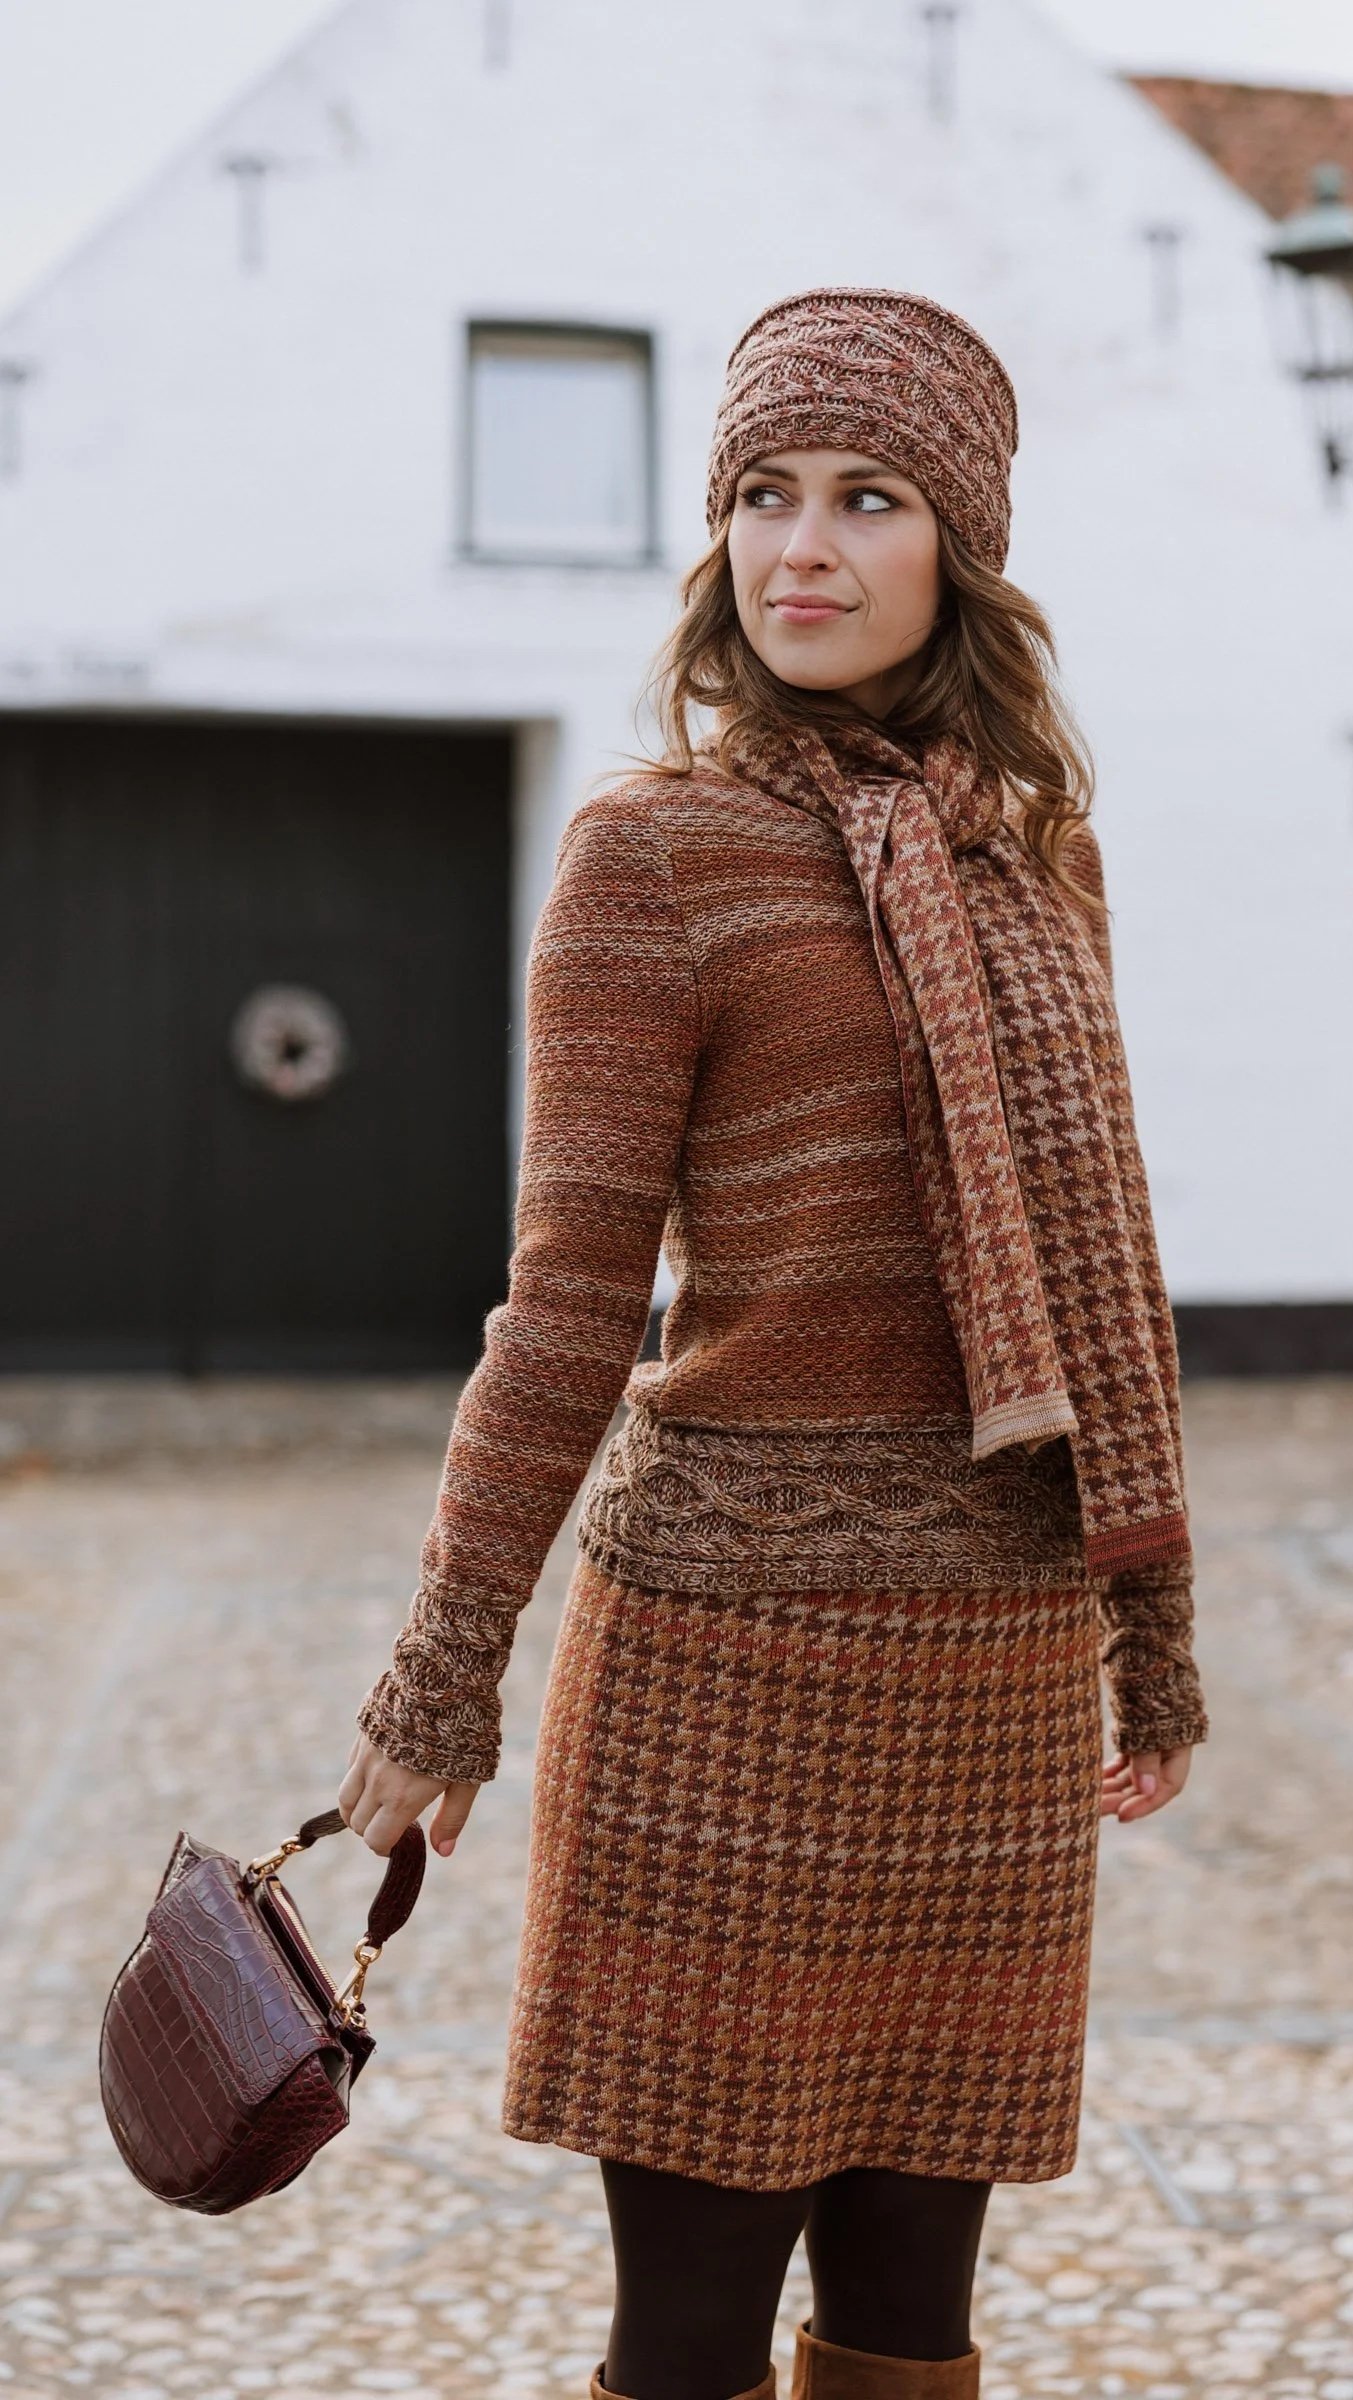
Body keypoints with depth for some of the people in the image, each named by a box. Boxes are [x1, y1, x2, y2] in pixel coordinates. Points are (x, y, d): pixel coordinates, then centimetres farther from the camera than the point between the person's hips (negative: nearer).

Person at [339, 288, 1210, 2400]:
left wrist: (1154, 1629, 18)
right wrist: (443, 1669, -7)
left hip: (1000, 1654, 5)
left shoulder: (1036, 859, 11)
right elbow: (574, 1294, -6)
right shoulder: (658, 850, -4)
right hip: (732, 1628, -4)